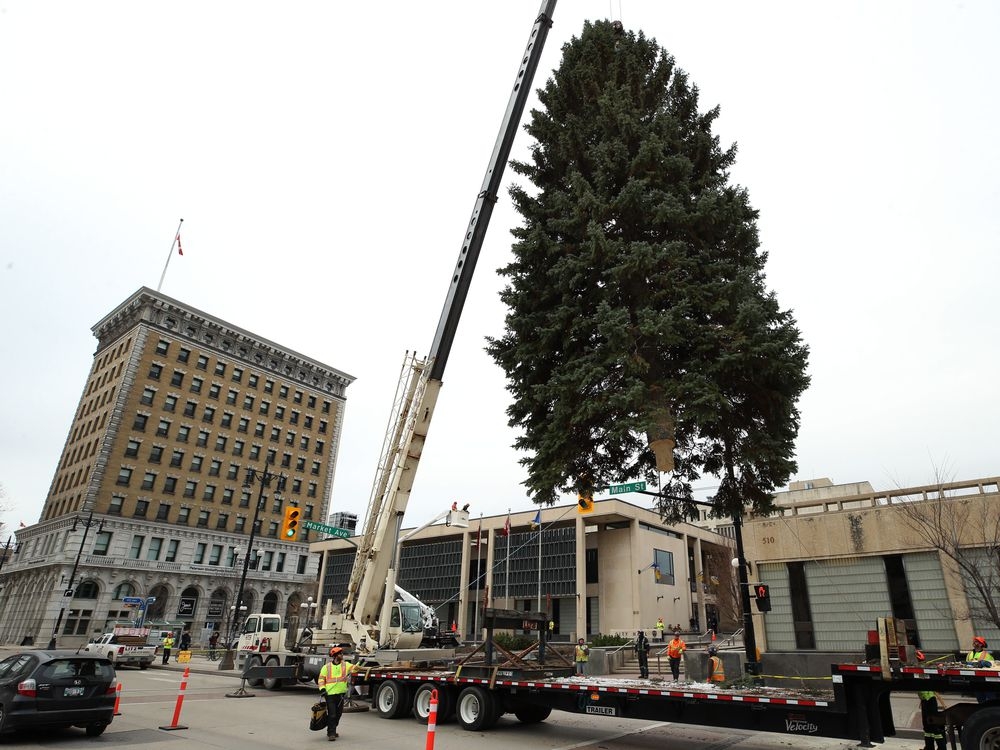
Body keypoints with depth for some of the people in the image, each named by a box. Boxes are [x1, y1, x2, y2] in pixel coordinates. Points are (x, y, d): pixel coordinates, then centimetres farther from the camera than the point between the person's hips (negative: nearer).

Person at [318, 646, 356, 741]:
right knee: (331, 714, -8)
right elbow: (321, 679, 2)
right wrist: (322, 689, -9)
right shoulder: (326, 667, 0)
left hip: (341, 693, 4)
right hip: (330, 694, -4)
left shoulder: (345, 665, 7)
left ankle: (332, 730, 31)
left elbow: (354, 668, -3)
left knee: (338, 714, 14)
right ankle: (331, 734, 0)